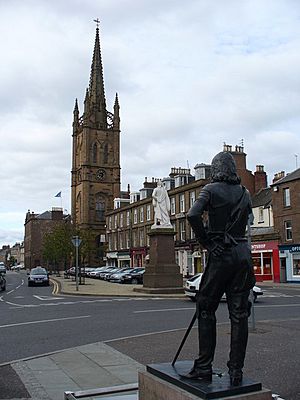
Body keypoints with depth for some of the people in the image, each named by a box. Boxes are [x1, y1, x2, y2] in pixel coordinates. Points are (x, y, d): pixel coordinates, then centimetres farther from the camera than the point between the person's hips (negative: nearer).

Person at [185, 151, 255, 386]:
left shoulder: (211, 189, -4)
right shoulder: (244, 193, 12)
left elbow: (193, 215, -18)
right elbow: (246, 220, 13)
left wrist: (206, 242, -8)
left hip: (221, 253, -5)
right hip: (243, 253, 5)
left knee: (206, 310, 7)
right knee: (239, 314, 6)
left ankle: (204, 367, 10)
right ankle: (236, 371, 11)